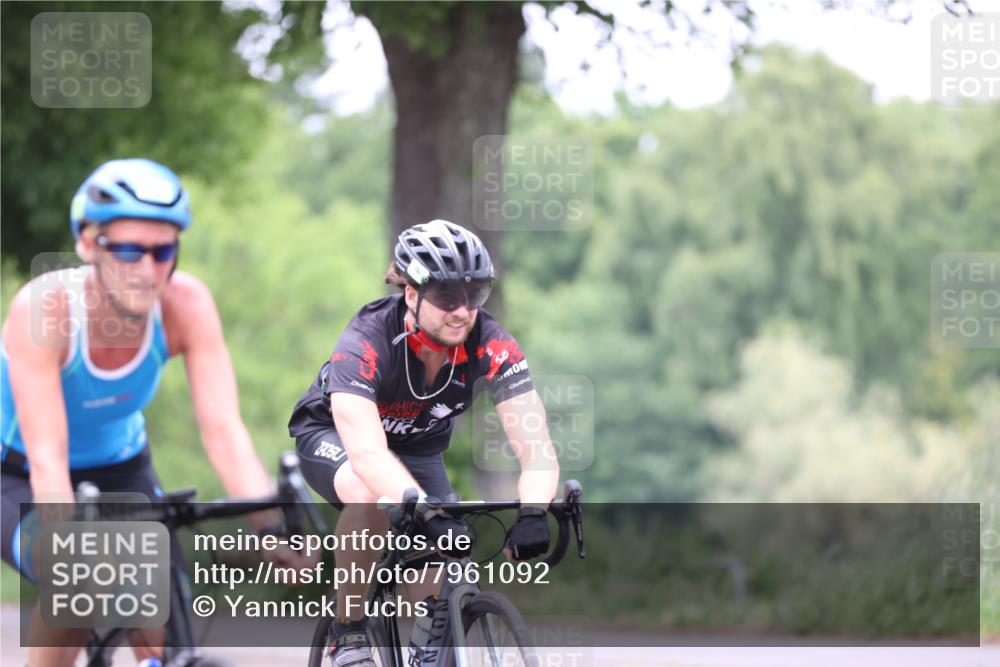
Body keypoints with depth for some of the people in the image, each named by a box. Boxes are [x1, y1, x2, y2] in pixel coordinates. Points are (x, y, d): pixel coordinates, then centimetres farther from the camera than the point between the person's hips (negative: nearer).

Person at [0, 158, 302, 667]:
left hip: (116, 467, 3)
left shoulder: (187, 304, -24)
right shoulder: (45, 306, -33)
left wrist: (272, 530, -44)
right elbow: (47, 459, -38)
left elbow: (224, 433, -30)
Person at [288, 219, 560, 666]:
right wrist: (432, 516, -65)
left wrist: (532, 514, -56)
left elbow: (536, 447, -36)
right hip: (333, 434, -4)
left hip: (418, 446, 4)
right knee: (372, 496, -38)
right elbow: (367, 451, -51)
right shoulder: (365, 342, -38)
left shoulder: (491, 346, -29)